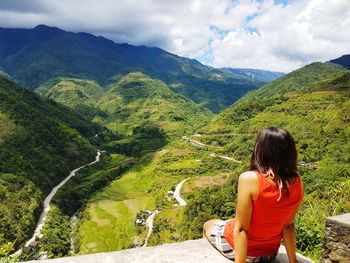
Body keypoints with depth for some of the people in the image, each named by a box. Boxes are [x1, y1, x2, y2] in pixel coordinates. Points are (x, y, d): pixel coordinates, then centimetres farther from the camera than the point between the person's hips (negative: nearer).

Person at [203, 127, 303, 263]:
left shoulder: (249, 179, -31)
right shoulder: (297, 184, -15)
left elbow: (241, 229, -28)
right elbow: (288, 225, -7)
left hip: (238, 247, -5)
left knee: (208, 225, 26)